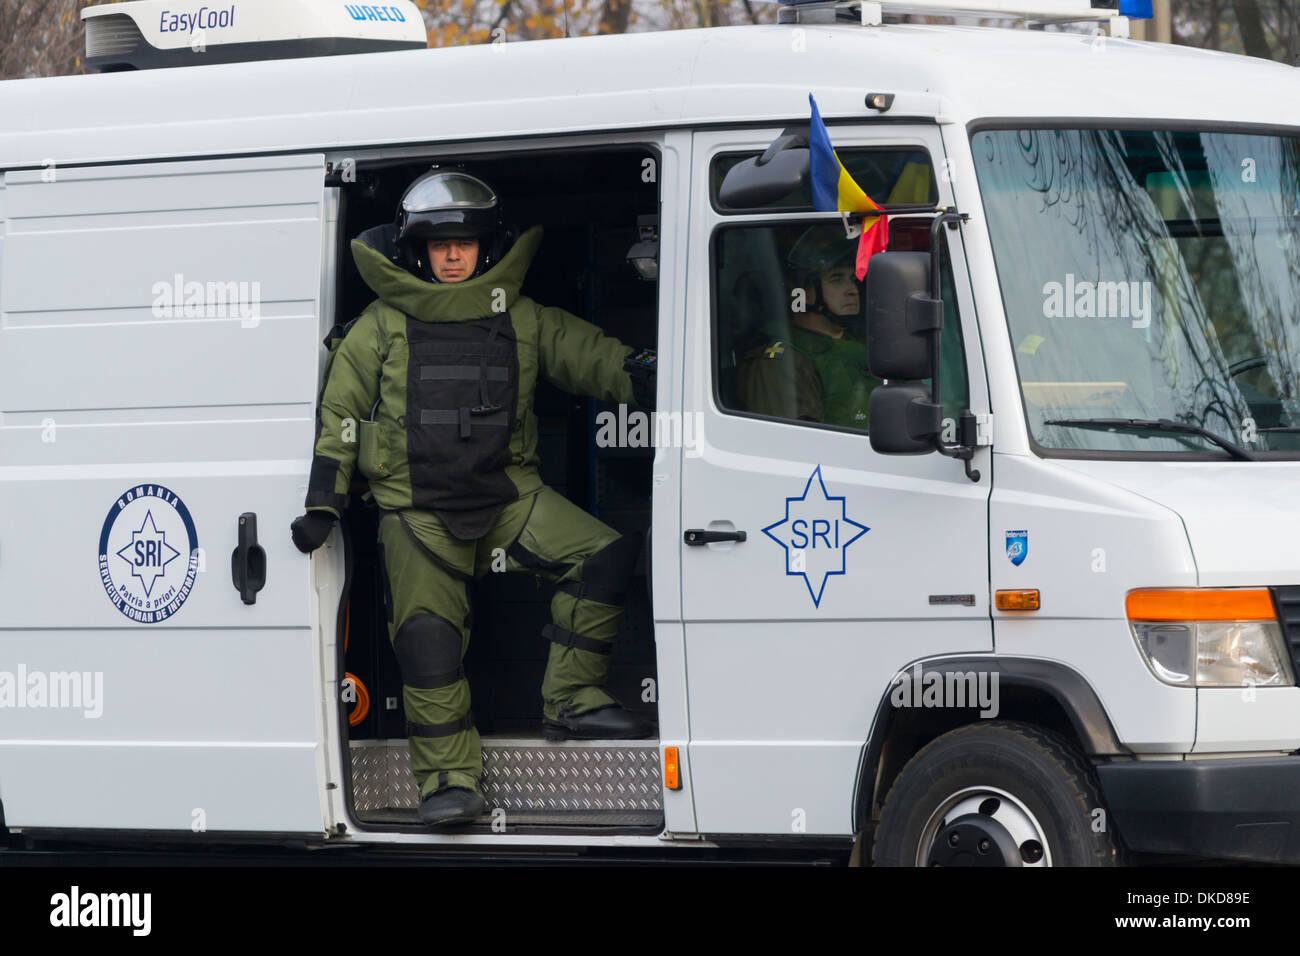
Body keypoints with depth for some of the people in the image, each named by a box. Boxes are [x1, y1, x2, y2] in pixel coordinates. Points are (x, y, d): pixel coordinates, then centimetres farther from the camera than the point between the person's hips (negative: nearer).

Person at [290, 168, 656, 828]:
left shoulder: (524, 322, 10)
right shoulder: (382, 328, 5)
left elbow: (593, 357, 6)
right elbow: (338, 413, 7)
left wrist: (651, 384, -14)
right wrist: (322, 503, -1)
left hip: (507, 495, 2)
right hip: (418, 511, -2)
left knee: (605, 555, -14)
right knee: (426, 631, -16)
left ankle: (570, 700, -3)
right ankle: (450, 777, -7)